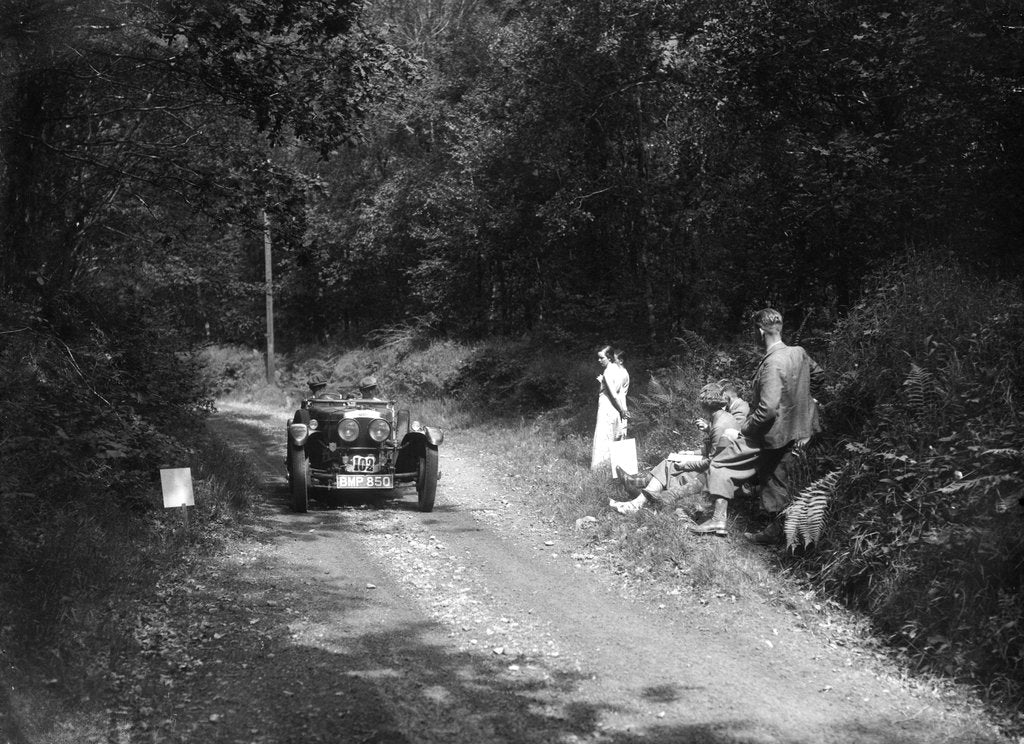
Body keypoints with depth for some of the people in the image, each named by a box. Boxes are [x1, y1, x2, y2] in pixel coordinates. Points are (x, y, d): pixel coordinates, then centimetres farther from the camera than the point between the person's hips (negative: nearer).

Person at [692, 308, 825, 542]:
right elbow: (818, 375, 18)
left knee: (720, 466, 1)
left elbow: (768, 410, -30)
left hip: (769, 433, -8)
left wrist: (742, 431, -19)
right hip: (790, 432, 8)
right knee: (773, 477, 20)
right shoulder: (799, 353, -2)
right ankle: (774, 529, 27)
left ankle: (719, 519, -1)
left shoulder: (772, 363, -27)